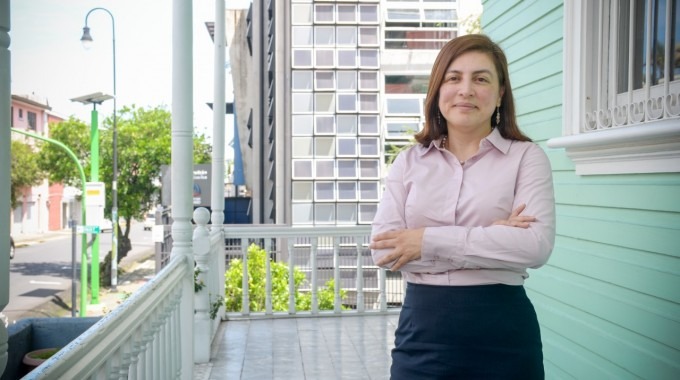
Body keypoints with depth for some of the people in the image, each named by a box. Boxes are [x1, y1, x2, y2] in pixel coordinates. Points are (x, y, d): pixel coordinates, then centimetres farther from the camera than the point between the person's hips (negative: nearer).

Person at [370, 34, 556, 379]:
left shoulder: (526, 157, -1)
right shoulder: (408, 162, 5)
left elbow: (537, 245, -15)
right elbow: (384, 248, -7)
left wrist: (429, 241, -16)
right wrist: (491, 240, -14)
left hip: (502, 331, -1)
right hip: (422, 329, 2)